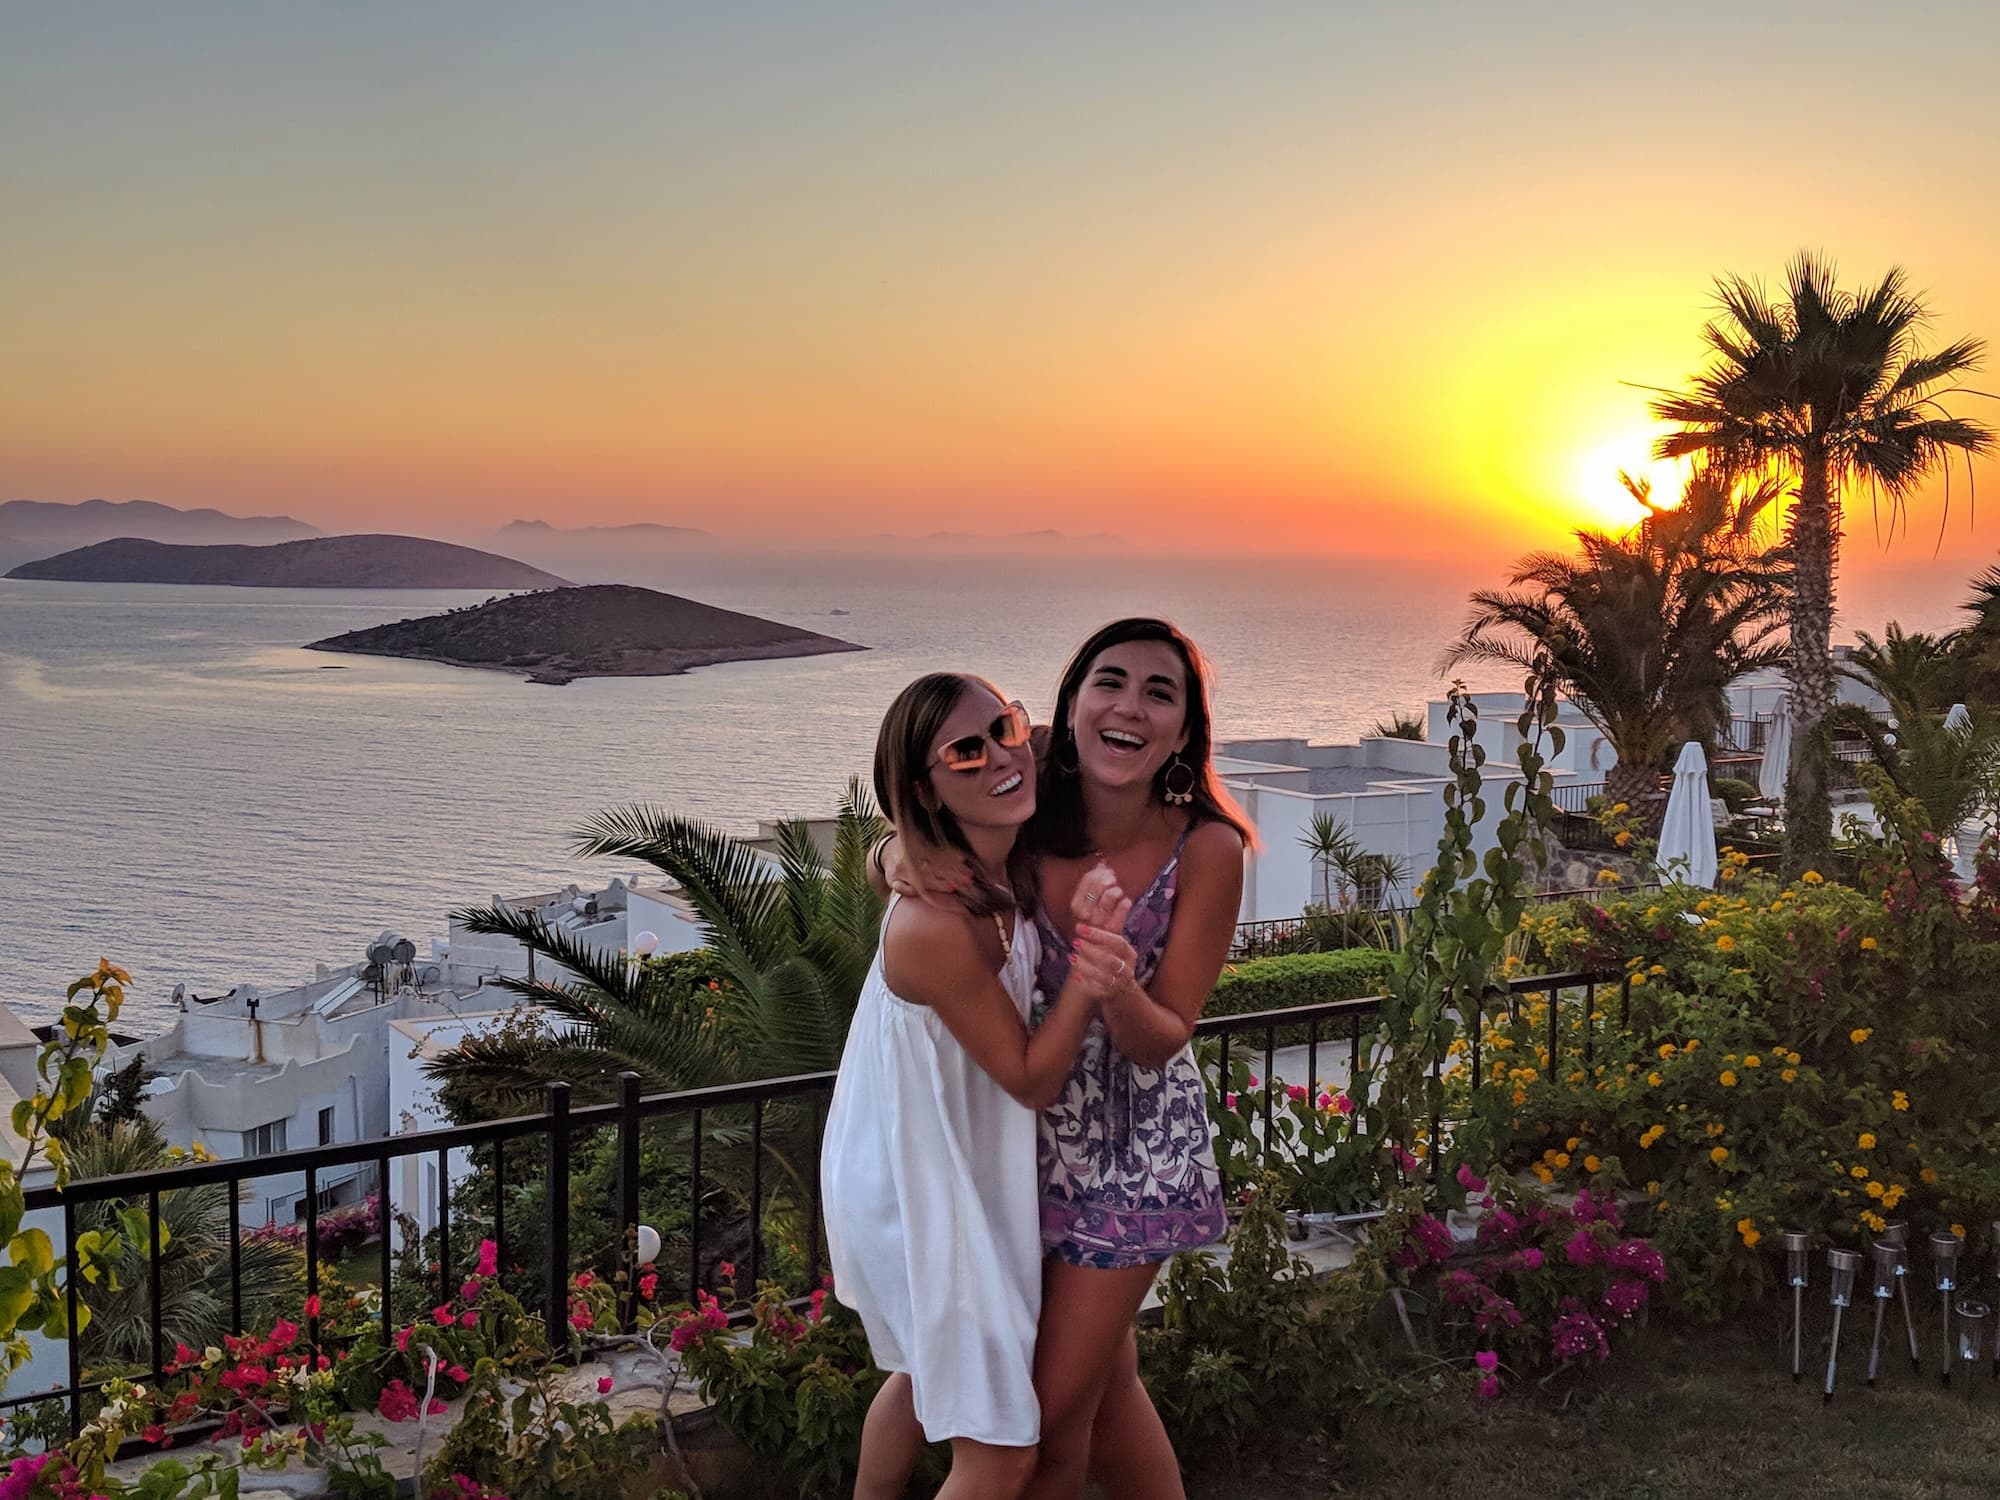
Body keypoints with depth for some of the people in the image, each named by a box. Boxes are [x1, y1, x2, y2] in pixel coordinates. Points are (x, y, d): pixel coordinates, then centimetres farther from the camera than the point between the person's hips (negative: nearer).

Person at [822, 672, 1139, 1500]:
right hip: (922, 1191, -10)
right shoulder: (932, 927, -34)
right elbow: (1032, 1080, -23)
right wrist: (1085, 980, -40)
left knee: (925, 1367, 32)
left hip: (939, 1163, 10)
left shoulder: (1004, 858, -9)